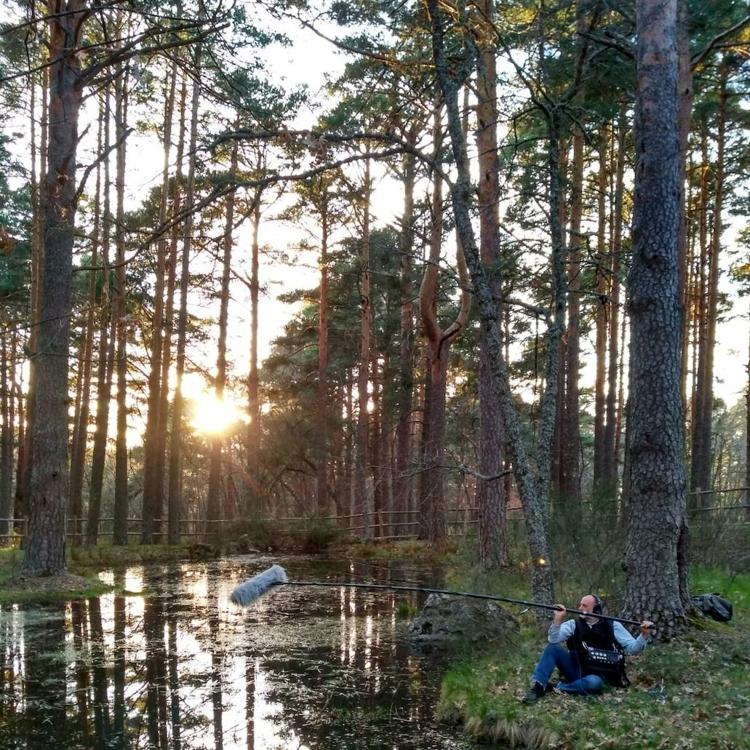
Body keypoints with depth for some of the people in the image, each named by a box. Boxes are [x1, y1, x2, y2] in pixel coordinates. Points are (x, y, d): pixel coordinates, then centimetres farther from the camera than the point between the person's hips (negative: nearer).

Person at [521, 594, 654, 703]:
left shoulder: (613, 626, -1)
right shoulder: (573, 624, 0)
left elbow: (633, 648, -4)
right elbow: (553, 640, -15)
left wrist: (644, 635, -23)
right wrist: (558, 619, -30)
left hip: (595, 675, -2)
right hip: (575, 670, 2)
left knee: (593, 683, -39)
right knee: (552, 648, -18)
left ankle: (556, 688, -24)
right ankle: (538, 687, -26)